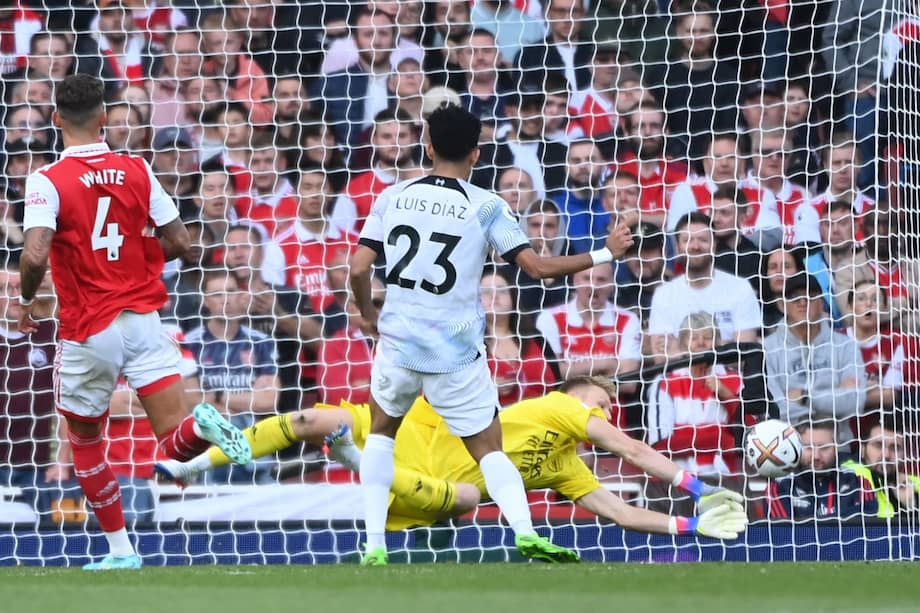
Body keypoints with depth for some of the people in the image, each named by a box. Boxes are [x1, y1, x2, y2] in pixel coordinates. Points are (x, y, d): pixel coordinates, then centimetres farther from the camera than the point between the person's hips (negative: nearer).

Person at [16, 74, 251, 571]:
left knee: (84, 441, 20)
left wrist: (26, 300, -3)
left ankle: (120, 552, 20)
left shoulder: (48, 181, -10)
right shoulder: (137, 171, 2)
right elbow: (178, 242, 5)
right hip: (142, 320, 2)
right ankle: (202, 424, -37)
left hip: (87, 332, -2)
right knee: (177, 445, -2)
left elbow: (34, 255, -23)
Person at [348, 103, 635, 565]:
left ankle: (374, 545, 14)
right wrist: (605, 254, 5)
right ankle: (525, 531, -19)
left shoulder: (392, 198, 3)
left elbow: (358, 268, 0)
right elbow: (537, 266, -6)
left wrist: (368, 314, 20)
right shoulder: (486, 208, -4)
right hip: (457, 354, -2)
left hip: (398, 343, 2)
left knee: (381, 431, 25)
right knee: (489, 449, 6)